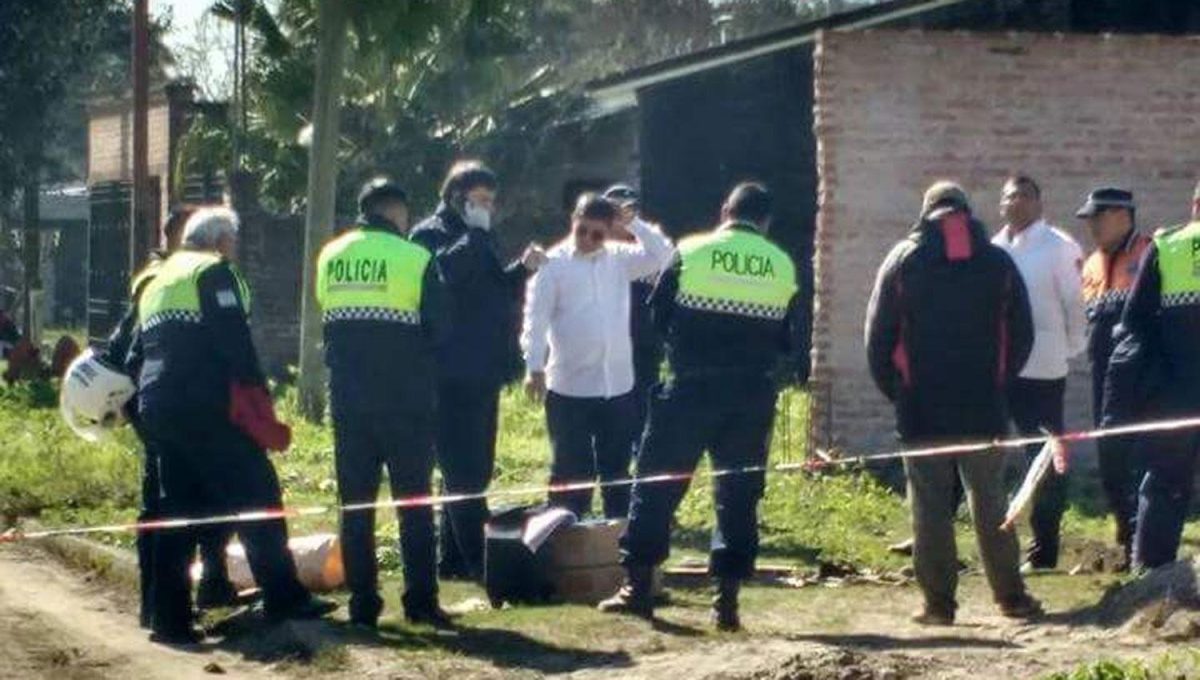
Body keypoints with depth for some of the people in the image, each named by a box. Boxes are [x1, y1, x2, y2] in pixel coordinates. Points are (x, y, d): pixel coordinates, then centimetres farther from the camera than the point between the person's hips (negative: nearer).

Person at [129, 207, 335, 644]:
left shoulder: (157, 283, 25)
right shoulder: (214, 272, -2)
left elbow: (137, 354, 24)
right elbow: (235, 341, -12)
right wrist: (259, 398, -10)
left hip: (158, 408, 8)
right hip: (205, 407, -8)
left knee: (177, 508, 10)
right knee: (256, 494, -3)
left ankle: (169, 617, 6)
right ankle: (283, 597, -5)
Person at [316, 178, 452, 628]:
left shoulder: (329, 257, 5)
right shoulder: (415, 259, -8)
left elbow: (324, 321, 10)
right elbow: (437, 331, -3)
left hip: (348, 399, 3)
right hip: (405, 400, -3)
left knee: (356, 502, 8)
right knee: (414, 500, 4)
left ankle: (362, 604, 6)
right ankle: (420, 600, 2)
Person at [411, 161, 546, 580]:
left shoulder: (481, 240, 20)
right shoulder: (431, 235, -6)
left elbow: (497, 291, 26)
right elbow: (442, 271, -27)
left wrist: (522, 269, 10)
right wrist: (474, 236, -23)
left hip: (483, 372, 9)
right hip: (453, 374, -9)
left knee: (473, 471, 13)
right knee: (464, 471, -10)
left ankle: (454, 560, 20)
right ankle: (476, 560, -11)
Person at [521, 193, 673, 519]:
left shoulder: (618, 258, 6)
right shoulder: (554, 263, -5)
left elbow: (662, 255, -1)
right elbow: (537, 318, -9)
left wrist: (633, 223, -6)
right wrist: (535, 368, -16)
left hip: (618, 385, 4)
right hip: (569, 388, -4)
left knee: (617, 469, 13)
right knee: (570, 471, 3)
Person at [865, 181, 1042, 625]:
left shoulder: (902, 261, 0)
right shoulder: (998, 263, 5)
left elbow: (878, 337, 0)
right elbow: (1022, 335, 7)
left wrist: (894, 391, 10)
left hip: (922, 409, -2)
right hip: (984, 408, 2)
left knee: (930, 507, 1)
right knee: (990, 501, 9)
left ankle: (938, 602, 1)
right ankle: (1010, 596, 11)